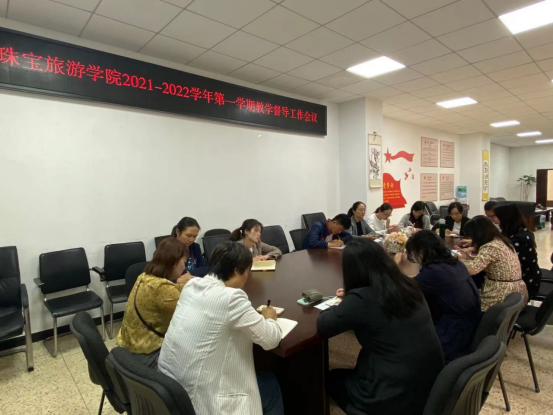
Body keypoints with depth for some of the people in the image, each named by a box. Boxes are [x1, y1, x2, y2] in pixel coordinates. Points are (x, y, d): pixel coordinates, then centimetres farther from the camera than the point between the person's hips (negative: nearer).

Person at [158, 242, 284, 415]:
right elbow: (271, 340, -15)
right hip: (199, 400, -7)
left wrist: (255, 315, 8)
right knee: (271, 384, 16)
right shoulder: (231, 297, -25)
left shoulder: (192, 285, -3)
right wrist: (269, 318, 5)